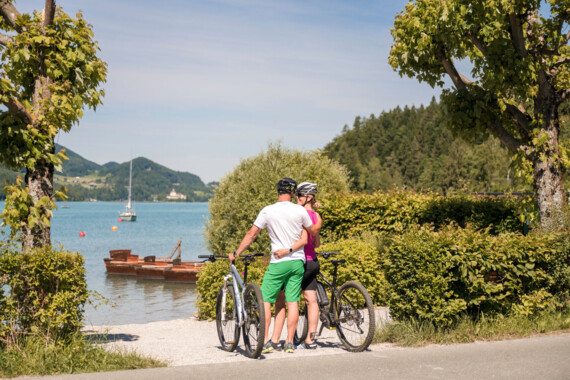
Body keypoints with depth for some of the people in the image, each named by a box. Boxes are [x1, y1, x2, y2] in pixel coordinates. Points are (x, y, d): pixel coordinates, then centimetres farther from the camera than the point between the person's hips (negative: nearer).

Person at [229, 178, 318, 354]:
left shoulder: (268, 211, -5)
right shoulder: (300, 210, -1)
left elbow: (252, 234, -2)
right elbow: (312, 231, 11)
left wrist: (236, 253, 6)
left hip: (278, 262, -3)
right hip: (298, 261, 3)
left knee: (265, 300, 4)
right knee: (292, 301, 5)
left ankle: (265, 341, -2)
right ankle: (289, 342, 5)